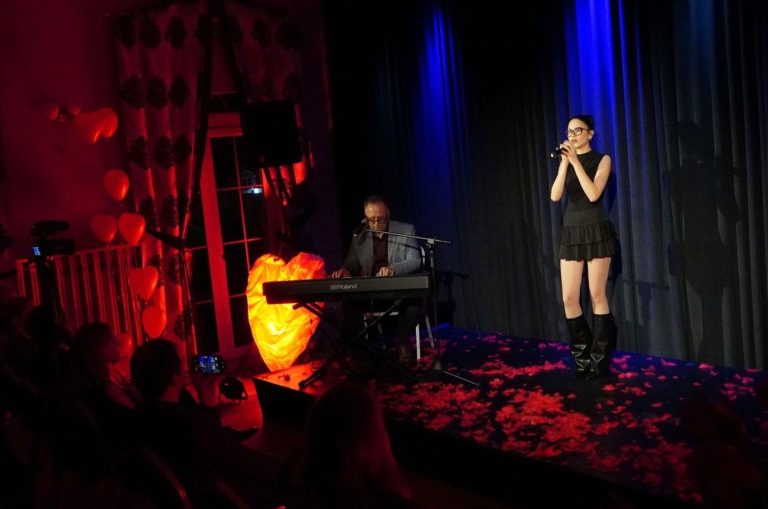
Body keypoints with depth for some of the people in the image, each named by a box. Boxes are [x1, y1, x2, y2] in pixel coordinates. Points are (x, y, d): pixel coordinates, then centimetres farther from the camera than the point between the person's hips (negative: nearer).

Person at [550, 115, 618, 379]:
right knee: (569, 298, 0)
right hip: (571, 233, 4)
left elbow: (593, 194, -16)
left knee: (597, 296, 0)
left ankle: (600, 360, 12)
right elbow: (555, 196, -3)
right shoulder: (566, 161, 12)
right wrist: (565, 162, -10)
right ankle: (583, 357, 16)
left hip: (596, 231, -4)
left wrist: (576, 161, -15)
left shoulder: (602, 159, 0)